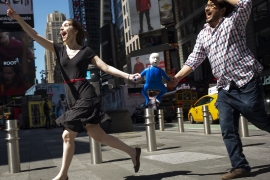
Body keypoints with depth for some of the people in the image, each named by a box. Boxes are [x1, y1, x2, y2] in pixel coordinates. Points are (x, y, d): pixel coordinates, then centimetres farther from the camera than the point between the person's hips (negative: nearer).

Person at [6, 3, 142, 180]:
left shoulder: (86, 51, 0)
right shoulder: (59, 49, 12)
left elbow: (106, 67, -4)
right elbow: (35, 36, 6)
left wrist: (127, 75, -15)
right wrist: (17, 17, -3)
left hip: (86, 96, -6)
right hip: (73, 98, 6)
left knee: (68, 135, -6)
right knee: (98, 135, 8)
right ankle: (132, 151, 23)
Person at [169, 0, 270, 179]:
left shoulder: (233, 21, 1)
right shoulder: (203, 35, 14)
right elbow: (194, 60, 10)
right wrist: (177, 78, -1)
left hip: (247, 84, -5)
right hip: (225, 90, 5)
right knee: (228, 130, -1)